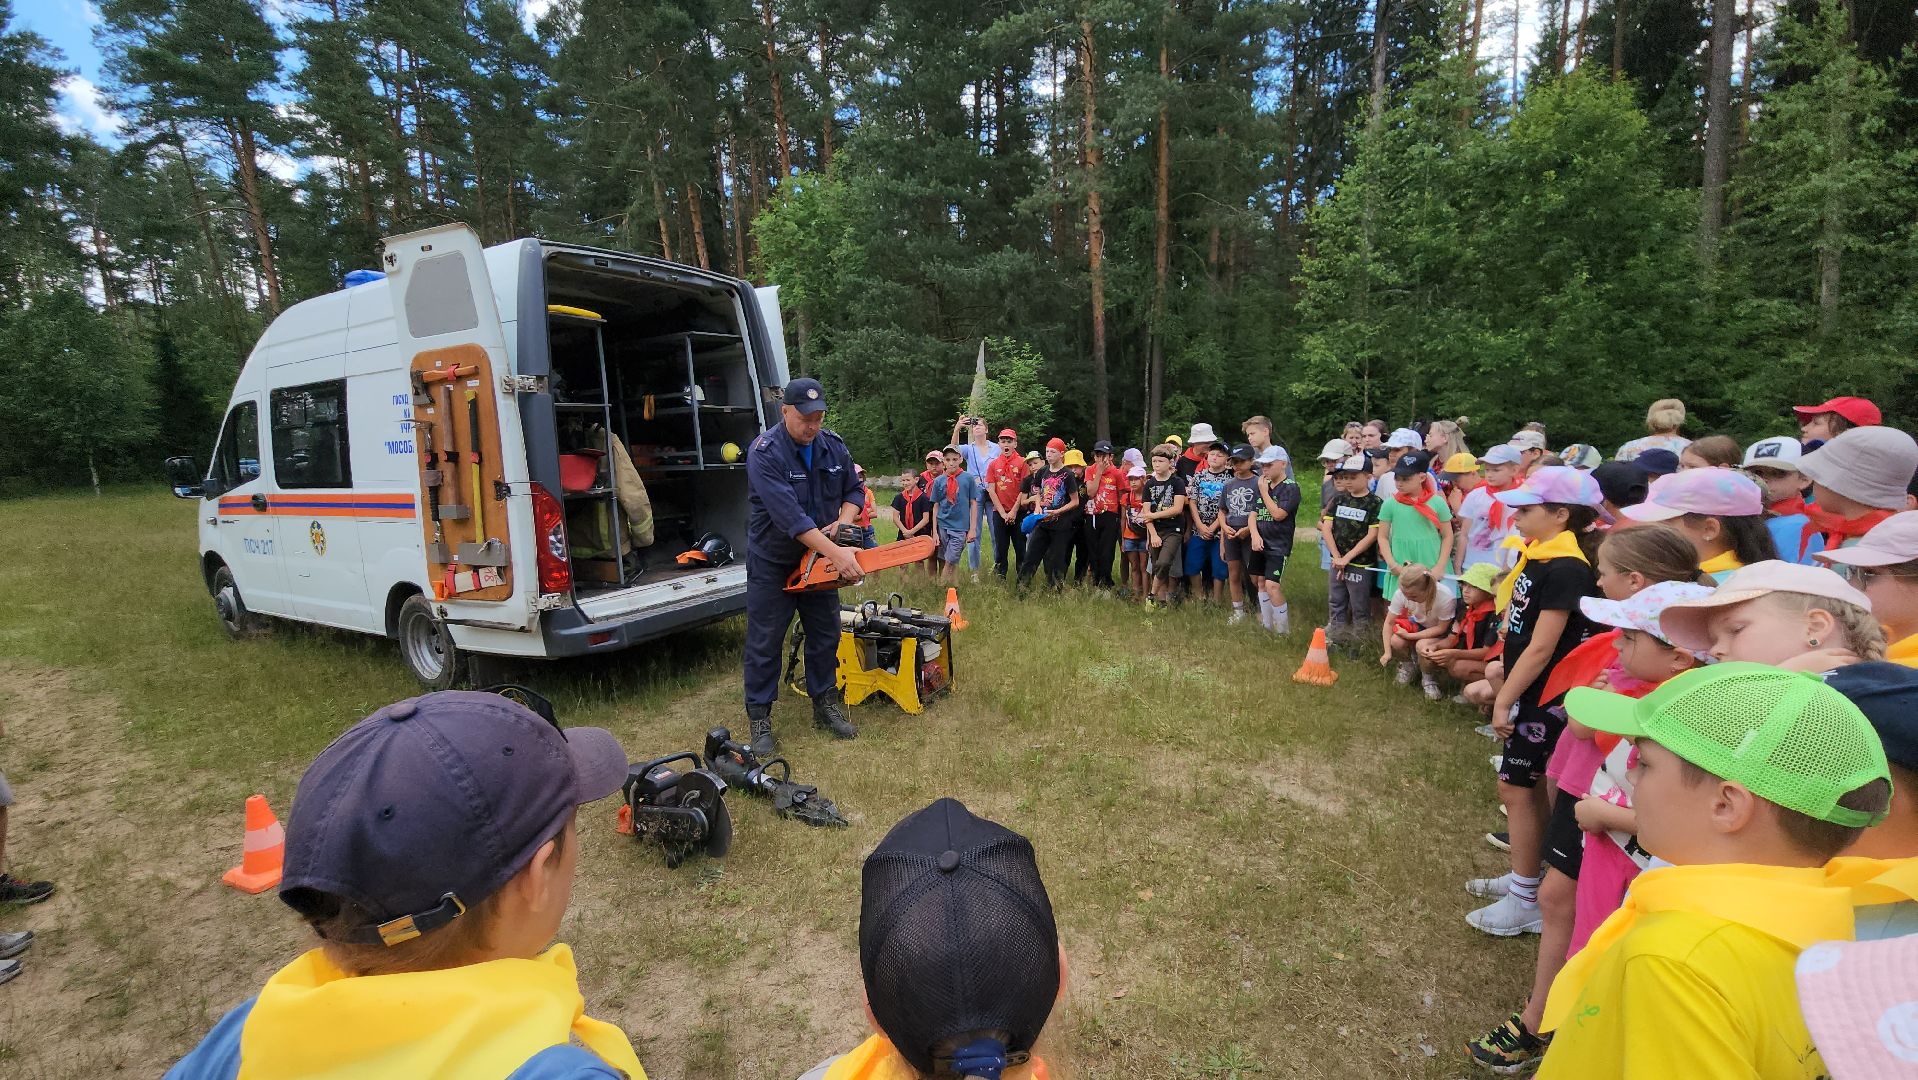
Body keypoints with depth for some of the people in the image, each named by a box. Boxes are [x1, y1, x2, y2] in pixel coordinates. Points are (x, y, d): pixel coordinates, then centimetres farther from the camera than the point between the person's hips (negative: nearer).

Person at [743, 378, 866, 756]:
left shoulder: (833, 447, -3)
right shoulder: (765, 452, -23)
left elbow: (854, 491, 8)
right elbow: (788, 514, -33)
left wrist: (841, 522, -14)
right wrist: (836, 552, -37)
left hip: (820, 557, 5)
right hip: (772, 562, -5)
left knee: (826, 636, 12)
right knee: (764, 643, 3)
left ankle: (825, 706, 28)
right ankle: (759, 720, 15)